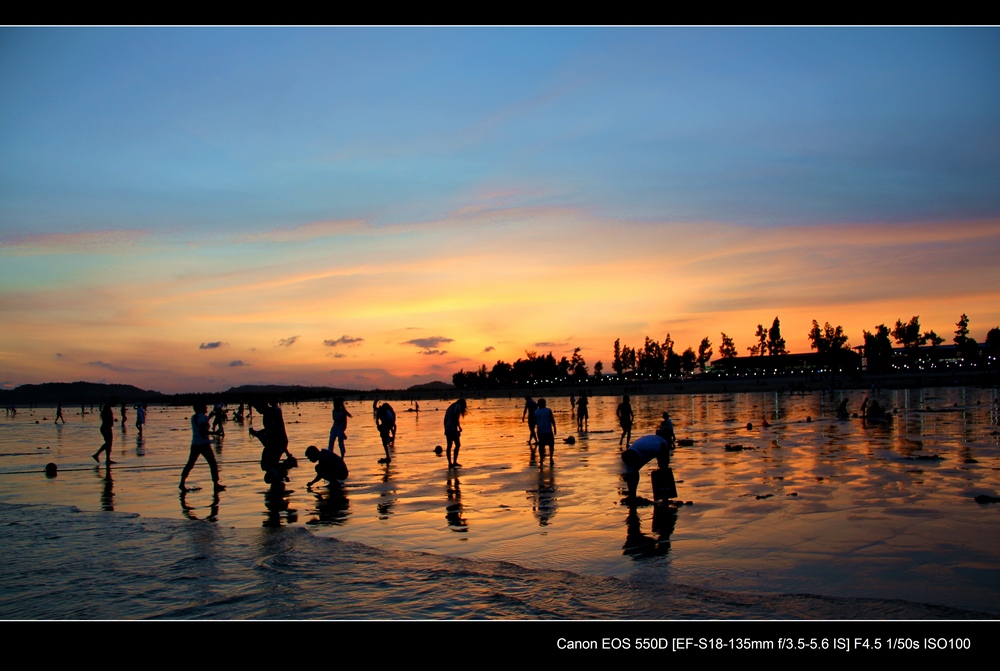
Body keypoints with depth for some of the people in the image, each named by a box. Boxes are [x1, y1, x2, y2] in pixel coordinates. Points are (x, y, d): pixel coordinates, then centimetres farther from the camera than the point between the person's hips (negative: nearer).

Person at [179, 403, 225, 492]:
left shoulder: (193, 417, 10)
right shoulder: (204, 417, -13)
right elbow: (203, 432, -20)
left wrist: (211, 415, 22)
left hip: (194, 444, 7)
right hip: (204, 444, -7)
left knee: (190, 464, 14)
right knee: (213, 464, 1)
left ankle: (182, 483, 12)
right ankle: (216, 484, 1)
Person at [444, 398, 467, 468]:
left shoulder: (451, 407, 21)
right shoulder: (458, 406, -2)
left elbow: (445, 419, 18)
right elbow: (456, 417, -16)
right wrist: (459, 426, -10)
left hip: (447, 429, 8)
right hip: (453, 428, -8)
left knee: (449, 446, 9)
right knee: (457, 445, -2)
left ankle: (450, 463, 10)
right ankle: (454, 462, -7)